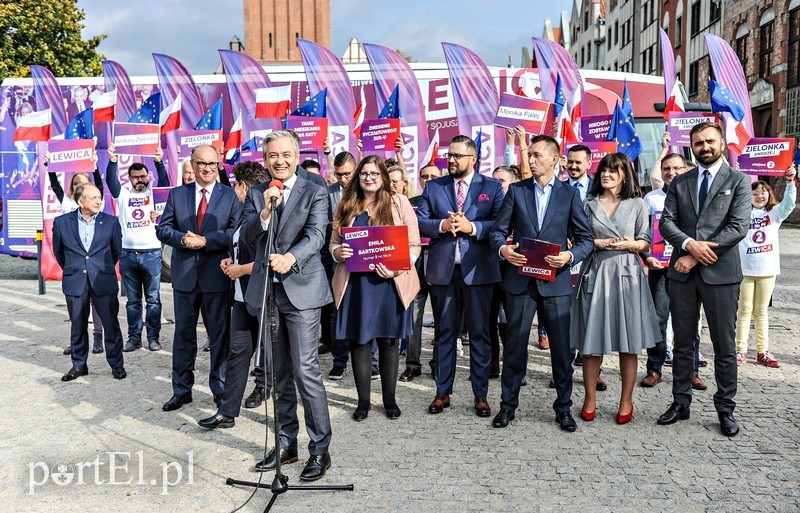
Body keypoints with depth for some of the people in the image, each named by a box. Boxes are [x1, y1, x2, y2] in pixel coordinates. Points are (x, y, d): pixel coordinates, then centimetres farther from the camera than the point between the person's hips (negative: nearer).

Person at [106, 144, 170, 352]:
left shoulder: (154, 194, 6)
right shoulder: (123, 194, 9)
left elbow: (164, 182, -10)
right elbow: (111, 181, -6)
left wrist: (159, 162, -24)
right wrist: (112, 161, -21)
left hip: (151, 253, -1)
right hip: (128, 254, 2)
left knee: (153, 299, 3)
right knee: (133, 301, 9)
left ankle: (153, 337, 9)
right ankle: (134, 338, 16)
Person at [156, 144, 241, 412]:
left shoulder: (230, 195, 0)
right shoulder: (177, 194, 8)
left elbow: (236, 233, -9)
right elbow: (163, 229, 6)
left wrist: (205, 241, -17)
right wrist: (182, 238, -14)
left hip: (217, 274, -2)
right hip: (185, 274, 3)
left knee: (220, 333, 7)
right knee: (183, 332, 11)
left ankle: (220, 389, 20)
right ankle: (182, 390, 23)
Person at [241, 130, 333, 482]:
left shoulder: (315, 193, 0)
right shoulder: (256, 194, 12)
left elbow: (316, 236, -13)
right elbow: (246, 237, 0)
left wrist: (291, 257, -33)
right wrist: (266, 210, -17)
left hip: (301, 290, -4)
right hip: (266, 291, 5)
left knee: (306, 371, -8)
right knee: (279, 373, 13)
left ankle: (320, 449, 4)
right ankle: (287, 443, 25)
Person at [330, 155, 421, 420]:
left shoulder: (399, 203, 2)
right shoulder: (347, 206, 9)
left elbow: (414, 244, -1)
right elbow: (334, 242, 13)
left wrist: (398, 268, -17)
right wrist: (338, 252, -11)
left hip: (388, 284, -2)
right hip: (355, 284, 2)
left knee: (389, 342, 7)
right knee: (359, 341, 6)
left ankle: (390, 400, 21)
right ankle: (363, 401, 19)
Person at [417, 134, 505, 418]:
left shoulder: (492, 187, 4)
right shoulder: (433, 187, 10)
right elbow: (419, 222, 4)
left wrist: (472, 227, -17)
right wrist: (441, 225, -13)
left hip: (478, 270, -2)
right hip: (442, 270, 2)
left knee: (479, 333, 5)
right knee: (444, 332, 10)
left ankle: (481, 395, 17)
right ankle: (443, 392, 21)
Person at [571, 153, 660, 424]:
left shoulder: (637, 204, 8)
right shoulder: (589, 204, 11)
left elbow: (646, 243, 9)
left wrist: (630, 244, -11)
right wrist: (596, 243, -7)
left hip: (627, 275, -1)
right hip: (594, 274, 1)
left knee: (629, 343, 0)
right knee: (591, 340, 1)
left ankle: (626, 402, 13)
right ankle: (590, 399, 12)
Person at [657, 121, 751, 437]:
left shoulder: (738, 181, 2)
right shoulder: (679, 183, 12)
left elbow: (738, 227, -9)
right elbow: (666, 221, 3)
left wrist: (697, 255, -13)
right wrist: (689, 244, -16)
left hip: (720, 273, -3)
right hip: (682, 273, 3)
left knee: (724, 346, 5)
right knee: (683, 344, 10)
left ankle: (725, 409, 17)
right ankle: (680, 402, 21)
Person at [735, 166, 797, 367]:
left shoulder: (775, 213, 8)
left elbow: (789, 202, -5)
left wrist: (790, 182, -19)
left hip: (768, 269, 2)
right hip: (745, 269, -2)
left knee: (761, 312, 10)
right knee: (745, 310, 3)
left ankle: (763, 352, 14)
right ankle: (741, 350, 7)